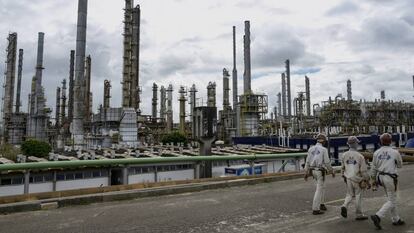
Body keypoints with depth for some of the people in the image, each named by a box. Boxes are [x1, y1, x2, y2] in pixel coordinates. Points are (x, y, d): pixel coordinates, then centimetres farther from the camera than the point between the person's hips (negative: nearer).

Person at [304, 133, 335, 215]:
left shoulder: (311, 149, 4)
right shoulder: (324, 150, -13)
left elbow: (307, 161, 4)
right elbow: (327, 163, -13)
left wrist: (306, 173, 7)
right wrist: (332, 171, 3)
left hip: (313, 171, 6)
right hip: (320, 172, -6)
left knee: (321, 187, 25)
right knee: (319, 190, -2)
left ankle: (321, 204, 29)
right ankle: (315, 209, -3)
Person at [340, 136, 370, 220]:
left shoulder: (344, 155, -1)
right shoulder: (359, 156, -16)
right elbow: (363, 170, -12)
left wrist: (343, 176, 25)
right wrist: (366, 179, -1)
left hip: (348, 178, 4)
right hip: (357, 179, -4)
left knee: (349, 194, 15)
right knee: (358, 196, 8)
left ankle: (344, 206, -10)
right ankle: (359, 214, 18)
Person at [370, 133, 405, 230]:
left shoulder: (376, 153, -1)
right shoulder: (395, 152, -12)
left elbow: (374, 168, 4)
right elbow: (400, 165, 5)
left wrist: (374, 180, 14)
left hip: (381, 177, 5)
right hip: (390, 178, -5)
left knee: (391, 199, 20)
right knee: (391, 201, 2)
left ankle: (396, 219, 29)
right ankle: (377, 216, -14)